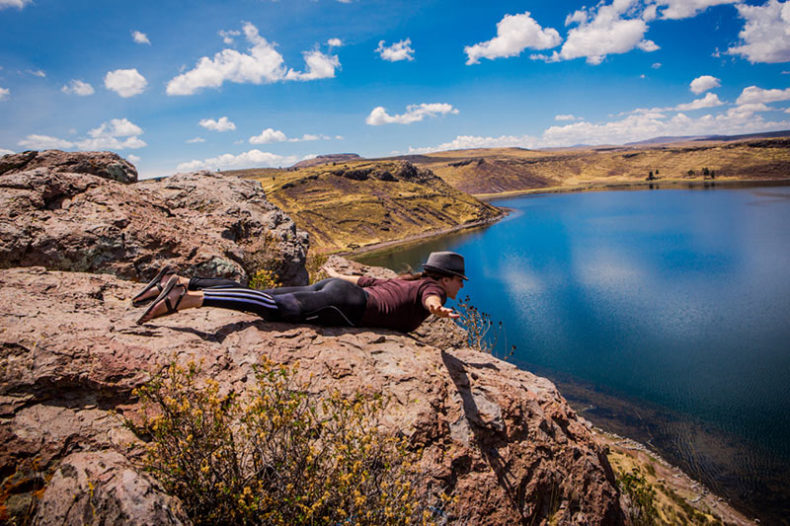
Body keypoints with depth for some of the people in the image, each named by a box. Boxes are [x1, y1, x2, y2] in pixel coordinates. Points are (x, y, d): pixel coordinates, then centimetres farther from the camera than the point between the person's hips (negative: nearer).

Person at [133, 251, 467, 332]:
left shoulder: (402, 282, 29)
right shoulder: (432, 288, 6)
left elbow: (362, 279, 37)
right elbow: (429, 300, -20)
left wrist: (336, 275, 52)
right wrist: (436, 310, -42)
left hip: (335, 288, 8)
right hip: (344, 304, -8)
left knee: (258, 299, -1)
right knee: (272, 306, -23)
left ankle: (179, 283, -6)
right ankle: (186, 298, -34)